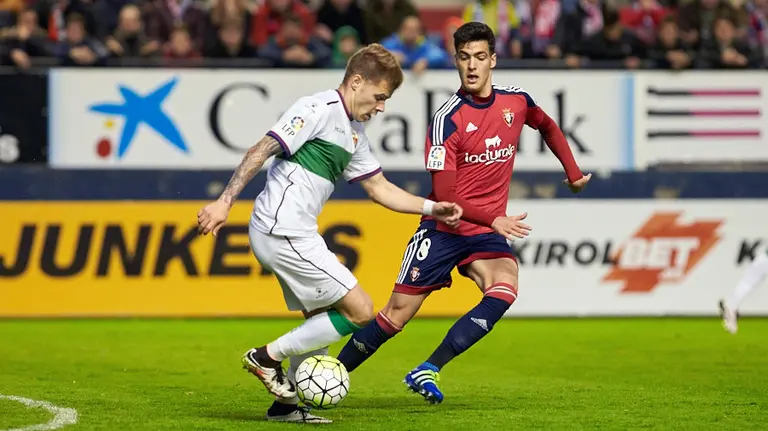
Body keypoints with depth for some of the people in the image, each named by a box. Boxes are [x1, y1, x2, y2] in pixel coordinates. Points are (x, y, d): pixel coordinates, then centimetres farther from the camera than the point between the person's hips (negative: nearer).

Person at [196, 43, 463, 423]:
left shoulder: (354, 132, 18)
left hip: (294, 234, 10)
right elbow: (261, 150, -18)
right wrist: (225, 201, -24)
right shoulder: (319, 109, -12)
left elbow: (380, 188, 26)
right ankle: (268, 357, -2)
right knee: (359, 310, -7)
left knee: (324, 321, 19)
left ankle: (285, 404, 24)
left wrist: (431, 208, 17)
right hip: (283, 232, -10)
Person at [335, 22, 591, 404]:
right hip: (443, 229, -3)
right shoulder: (447, 119, -14)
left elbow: (548, 127, 27)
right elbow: (445, 196, -18)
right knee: (397, 314, -2)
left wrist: (573, 172, 21)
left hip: (487, 233, 3)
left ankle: (428, 371, -27)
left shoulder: (516, 101, 1)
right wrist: (494, 220, -28)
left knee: (504, 290, -28)